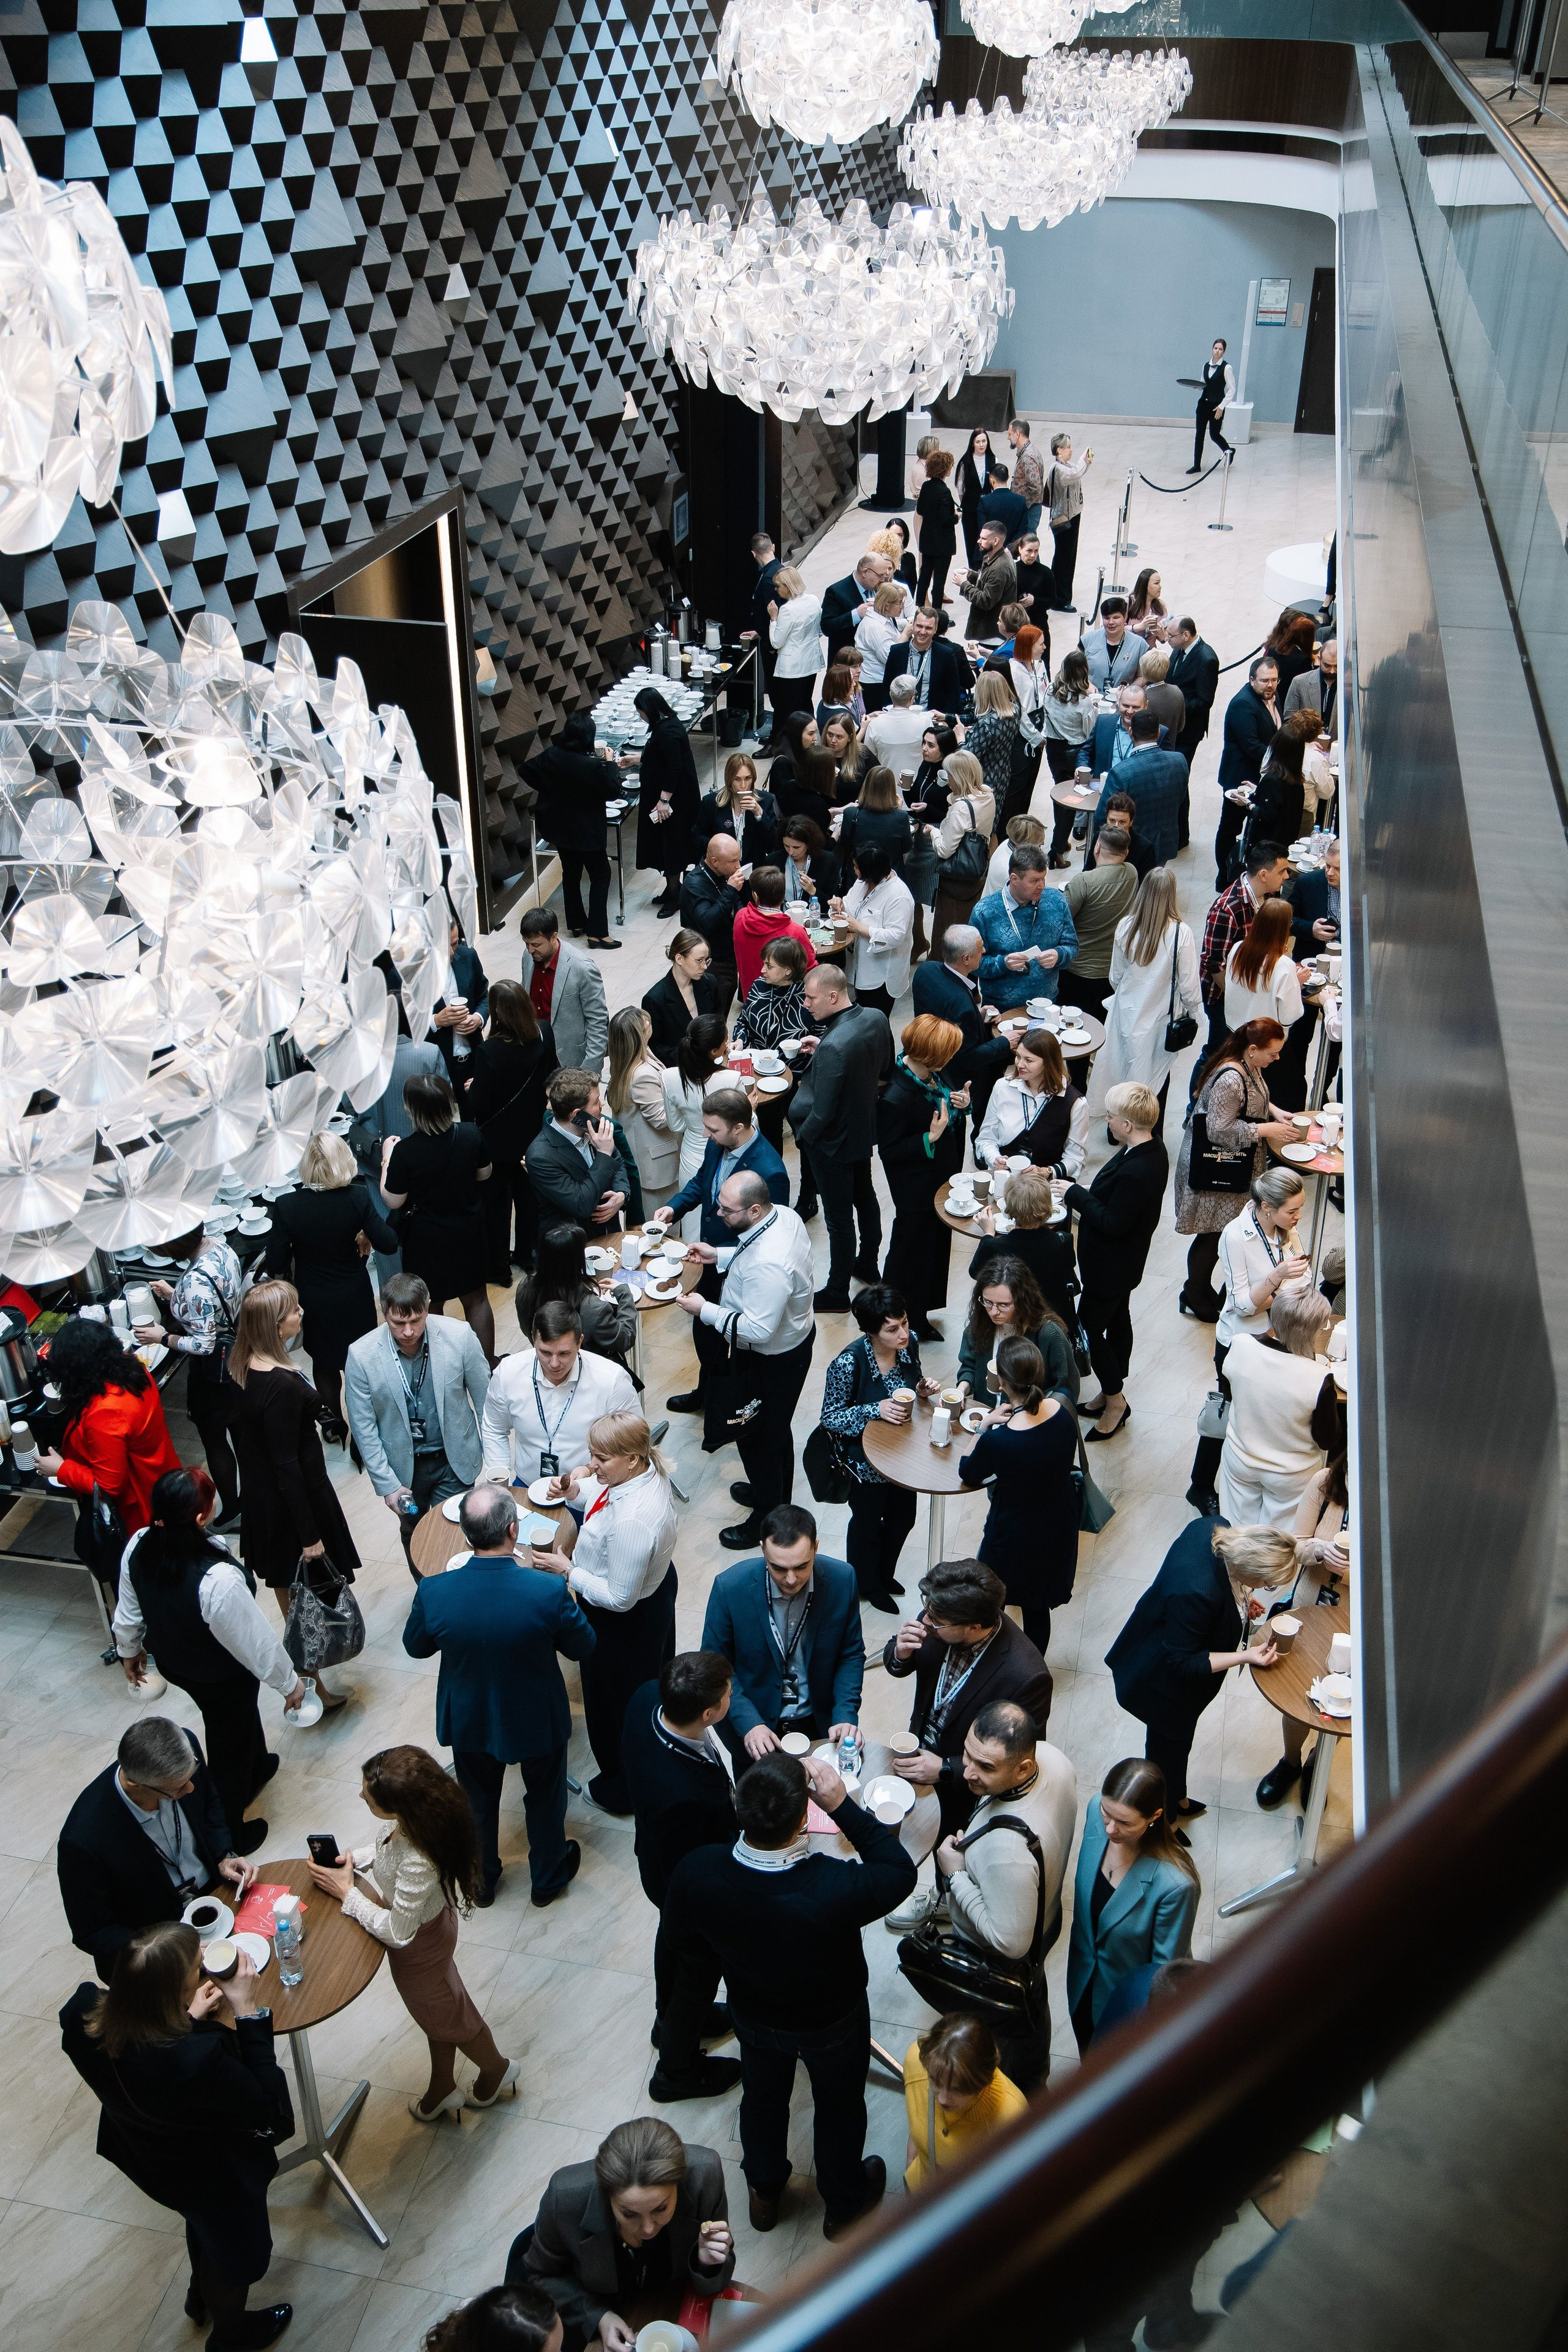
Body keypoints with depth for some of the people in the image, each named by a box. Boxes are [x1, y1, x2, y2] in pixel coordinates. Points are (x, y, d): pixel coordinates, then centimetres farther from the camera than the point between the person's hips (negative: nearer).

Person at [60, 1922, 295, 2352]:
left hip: (146, 2158, 6)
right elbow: (272, 2114, -32)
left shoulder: (83, 2014, -30)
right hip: (216, 2180, -6)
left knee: (203, 2224, 39)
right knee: (236, 2251, 29)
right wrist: (248, 2013, -36)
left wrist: (187, 2020, -17)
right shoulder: (200, 2061, -48)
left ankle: (201, 2299, 68)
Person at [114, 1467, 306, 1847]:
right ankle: (231, 1837, 46)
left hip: (171, 1661, 6)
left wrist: (129, 1651, 17)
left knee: (241, 1716, 34)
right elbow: (255, 1640, -27)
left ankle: (258, 1769, 63)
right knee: (228, 1748, 22)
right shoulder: (218, 1579, -43)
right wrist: (289, 1681, -9)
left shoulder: (138, 1546, -24)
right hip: (222, 1679, -6)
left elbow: (128, 1611, -4)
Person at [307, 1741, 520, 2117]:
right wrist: (351, 1858, -15)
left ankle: (496, 2068, 53)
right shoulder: (408, 1820, -24)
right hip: (431, 1924, 7)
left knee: (442, 2014, 24)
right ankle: (442, 2089, 56)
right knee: (438, 2005, 30)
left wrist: (346, 1893, -23)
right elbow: (384, 1847, 1)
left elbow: (397, 1932, -30)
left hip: (418, 1946, -7)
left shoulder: (417, 1865, -46)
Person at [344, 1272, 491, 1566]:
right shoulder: (361, 1355, -19)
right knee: (414, 1535, 21)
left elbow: (484, 1399, -6)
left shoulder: (459, 1336, -19)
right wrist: (387, 1484, -11)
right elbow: (364, 1428, -10)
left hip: (454, 1459, -1)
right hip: (403, 1465, 1)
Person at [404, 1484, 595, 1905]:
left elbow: (415, 1647, -7)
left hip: (469, 1722, 2)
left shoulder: (434, 1591, -29)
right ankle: (548, 1878, 51)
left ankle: (481, 1882, 52)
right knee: (544, 1797, 28)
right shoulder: (548, 1591, -34)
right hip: (537, 1721, -1)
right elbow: (584, 1649, -14)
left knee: (478, 1800, 29)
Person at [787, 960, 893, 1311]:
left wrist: (802, 1136, -9)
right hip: (866, 1127, 8)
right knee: (865, 1196, 28)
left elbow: (822, 1114, -30)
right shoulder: (877, 1019, -12)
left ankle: (837, 1293, 27)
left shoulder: (832, 1047, -36)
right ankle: (868, 1265, 50)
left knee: (839, 1217, 9)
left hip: (834, 1141, -8)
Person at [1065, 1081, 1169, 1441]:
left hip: (1110, 1268, -10)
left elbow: (1112, 1224, -29)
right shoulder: (1153, 1150, -4)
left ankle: (1115, 1400, 19)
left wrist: (1076, 1194, -20)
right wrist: (1084, 1196, -1)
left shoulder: (1135, 1171, -35)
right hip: (1124, 1261, 10)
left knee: (1089, 1329, 5)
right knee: (1117, 1321, 23)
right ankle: (1112, 1395, 40)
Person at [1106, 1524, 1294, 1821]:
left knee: (1176, 1739, 31)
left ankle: (1176, 1801, 55)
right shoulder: (1198, 1595, -46)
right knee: (1168, 1749, 19)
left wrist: (1238, 1599, 0)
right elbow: (1181, 1664, -29)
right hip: (1165, 1682, -8)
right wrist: (1244, 1657, -28)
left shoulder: (1216, 1529, -24)